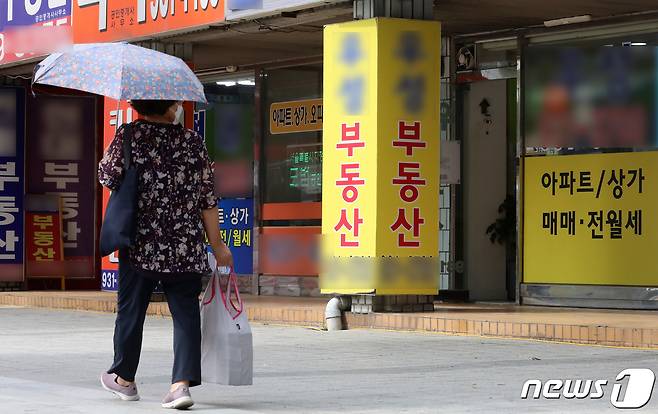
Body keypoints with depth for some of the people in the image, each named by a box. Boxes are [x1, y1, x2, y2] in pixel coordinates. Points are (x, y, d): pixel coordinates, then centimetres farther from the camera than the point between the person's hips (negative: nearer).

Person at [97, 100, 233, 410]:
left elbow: (108, 177, -4)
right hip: (186, 248, 1)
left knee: (130, 310, 13)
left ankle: (124, 379, 27)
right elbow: (207, 197, 2)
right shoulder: (193, 142, 2)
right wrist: (216, 243, 8)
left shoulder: (129, 135, -4)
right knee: (185, 313, 1)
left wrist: (111, 149, 14)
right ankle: (182, 382, -12)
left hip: (139, 243, -1)